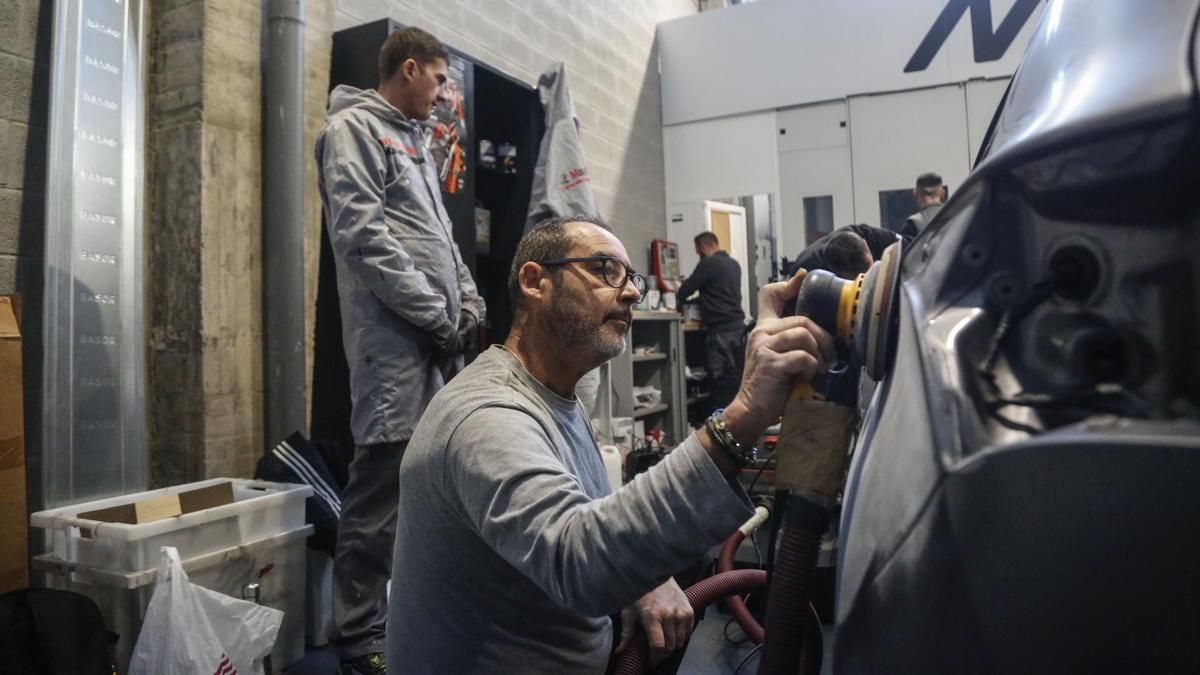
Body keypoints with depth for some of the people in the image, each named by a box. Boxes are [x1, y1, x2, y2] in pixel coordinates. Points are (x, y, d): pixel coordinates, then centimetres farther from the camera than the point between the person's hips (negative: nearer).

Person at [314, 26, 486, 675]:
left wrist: (469, 302, 10)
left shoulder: (413, 142, 24)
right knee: (382, 484, -5)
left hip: (440, 340, 9)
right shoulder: (354, 128, -3)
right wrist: (435, 313, -13)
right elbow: (362, 236, -15)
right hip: (394, 339, -9)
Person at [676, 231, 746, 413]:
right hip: (737, 324, 8)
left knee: (719, 378, -4)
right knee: (736, 375, 10)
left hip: (720, 328, -8)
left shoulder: (708, 263, -10)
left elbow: (688, 287, -7)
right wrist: (701, 299, 32)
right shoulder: (734, 263, 15)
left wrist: (680, 302, 13)